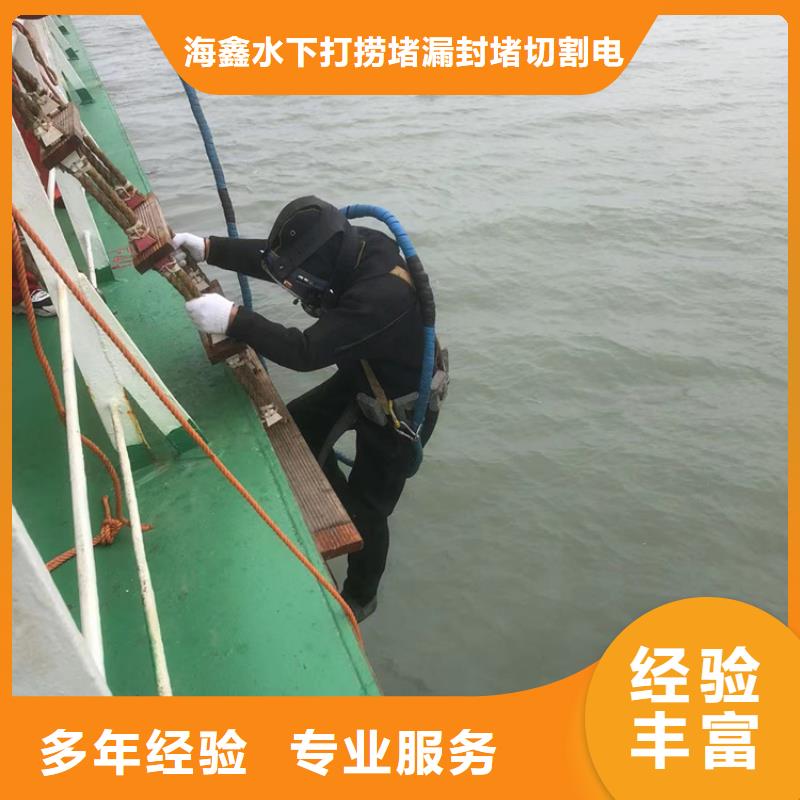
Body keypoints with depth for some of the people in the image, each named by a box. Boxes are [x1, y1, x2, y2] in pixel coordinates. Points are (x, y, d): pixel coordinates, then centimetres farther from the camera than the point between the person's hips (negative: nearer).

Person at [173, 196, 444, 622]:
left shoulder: (382, 294, -40)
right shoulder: (349, 246, -16)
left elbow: (307, 352, -41)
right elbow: (268, 256, -5)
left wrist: (233, 318, -38)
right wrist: (209, 248, -15)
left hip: (400, 410, -8)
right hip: (362, 376, 8)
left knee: (367, 510, 5)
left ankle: (360, 598, 33)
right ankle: (342, 511, 37)